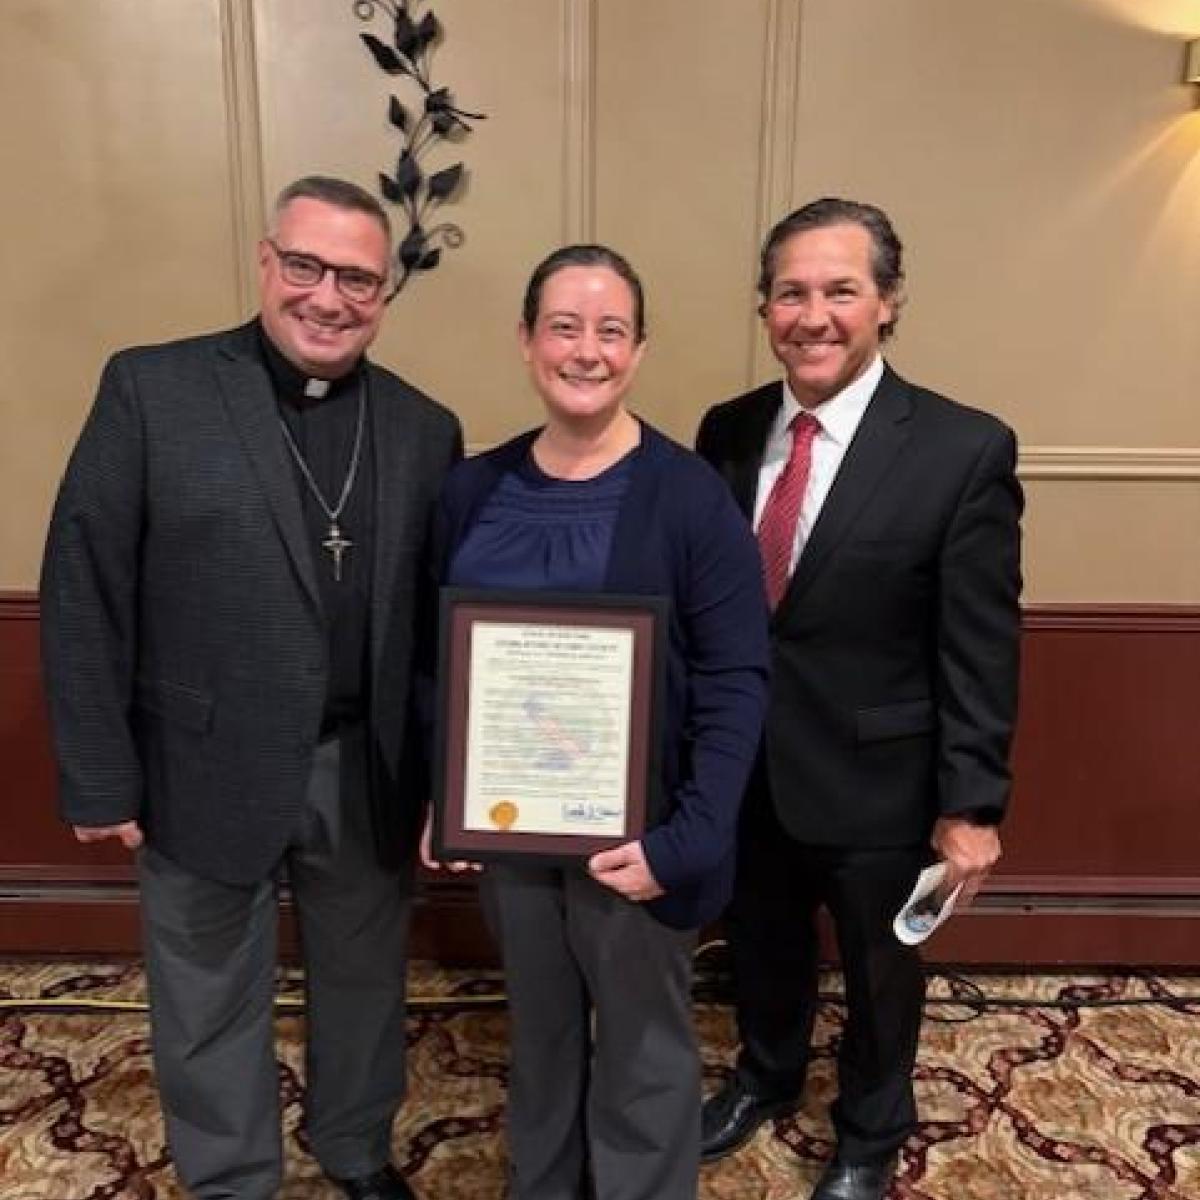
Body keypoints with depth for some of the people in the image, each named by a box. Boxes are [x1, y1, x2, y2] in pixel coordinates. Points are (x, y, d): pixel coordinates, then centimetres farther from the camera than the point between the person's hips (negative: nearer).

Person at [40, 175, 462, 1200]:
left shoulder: (425, 429, 1)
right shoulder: (151, 390, -8)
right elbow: (83, 592, -8)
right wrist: (97, 775, -8)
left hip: (369, 773, 3)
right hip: (207, 771, -2)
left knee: (364, 980, 22)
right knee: (211, 1005, 17)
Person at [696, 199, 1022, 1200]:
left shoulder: (964, 449, -16)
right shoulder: (728, 432, -3)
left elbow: (980, 651, -13)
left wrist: (972, 804, -12)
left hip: (874, 780, -3)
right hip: (739, 768, 4)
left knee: (879, 972, 21)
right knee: (761, 947, 26)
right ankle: (767, 1075, 57)